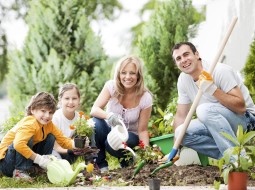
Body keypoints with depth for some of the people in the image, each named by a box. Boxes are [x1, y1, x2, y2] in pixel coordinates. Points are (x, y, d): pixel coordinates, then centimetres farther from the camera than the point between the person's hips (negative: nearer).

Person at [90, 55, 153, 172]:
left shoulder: (145, 98, -16)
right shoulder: (111, 86, -14)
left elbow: (142, 130, -11)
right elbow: (94, 110, -24)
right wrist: (108, 115, -46)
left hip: (130, 136, -2)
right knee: (96, 122, -32)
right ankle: (101, 164, -13)